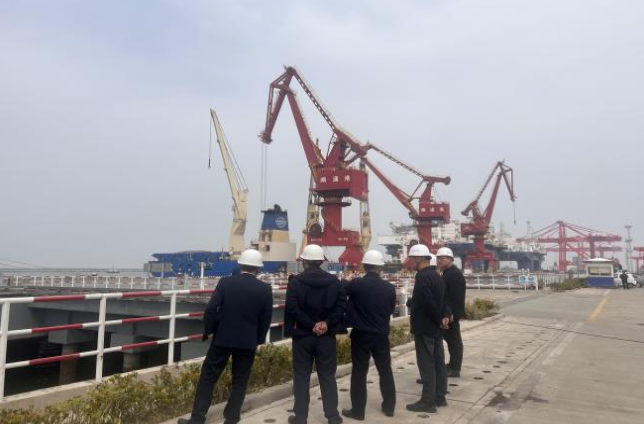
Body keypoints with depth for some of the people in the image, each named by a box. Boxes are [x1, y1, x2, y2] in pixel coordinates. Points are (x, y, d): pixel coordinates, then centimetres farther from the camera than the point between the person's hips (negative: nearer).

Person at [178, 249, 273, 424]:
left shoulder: (226, 282, -6)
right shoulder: (265, 289, -3)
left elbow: (210, 310, -9)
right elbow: (266, 319, 2)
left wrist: (208, 330, 7)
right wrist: (258, 339, 15)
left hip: (222, 338, -1)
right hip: (248, 342, 1)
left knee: (208, 378, 11)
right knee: (240, 381, 13)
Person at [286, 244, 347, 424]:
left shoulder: (296, 281, -6)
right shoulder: (334, 281, 2)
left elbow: (292, 308, -15)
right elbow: (341, 306, -6)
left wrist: (311, 325, -13)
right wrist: (327, 323, -10)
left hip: (303, 335, -2)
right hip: (327, 336, 2)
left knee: (301, 377, 9)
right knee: (328, 376, 11)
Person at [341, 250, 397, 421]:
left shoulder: (355, 284, -15)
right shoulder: (389, 288, -7)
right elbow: (391, 309, 8)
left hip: (360, 334, -2)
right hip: (382, 335, 3)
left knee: (359, 372, 6)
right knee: (385, 370, 16)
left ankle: (358, 410, 12)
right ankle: (389, 406, 27)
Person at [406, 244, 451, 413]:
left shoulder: (422, 277, -20)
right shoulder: (436, 276, 11)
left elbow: (428, 304, -25)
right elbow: (443, 299, 11)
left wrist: (439, 320, -12)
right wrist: (445, 316, -4)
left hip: (424, 328, -9)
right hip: (436, 328, 9)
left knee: (426, 365, -2)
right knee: (438, 362, 14)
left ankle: (428, 401, 5)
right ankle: (440, 397, 23)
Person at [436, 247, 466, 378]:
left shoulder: (455, 274, -16)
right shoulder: (446, 273, 14)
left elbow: (457, 296, -23)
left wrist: (452, 313, -25)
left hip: (451, 314, -10)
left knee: (454, 340, -2)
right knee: (450, 339, 17)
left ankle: (455, 369, 4)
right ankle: (453, 364, 27)